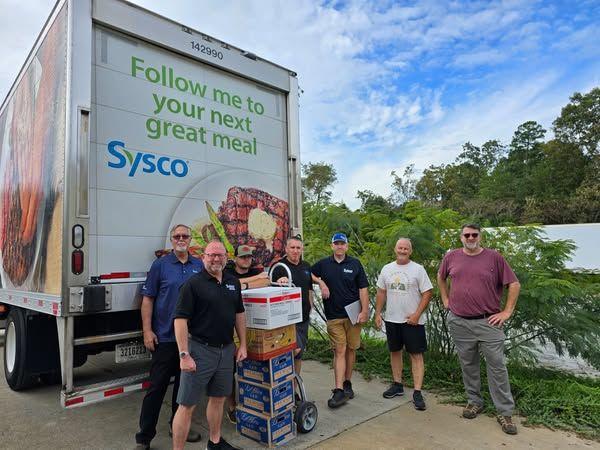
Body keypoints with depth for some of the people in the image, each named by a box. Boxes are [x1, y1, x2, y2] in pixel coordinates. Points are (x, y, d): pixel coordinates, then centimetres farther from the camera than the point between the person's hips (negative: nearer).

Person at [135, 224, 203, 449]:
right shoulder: (160, 265, -3)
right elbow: (148, 298, -3)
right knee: (157, 386, 3)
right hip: (165, 337, -4)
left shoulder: (199, 266, 6)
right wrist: (147, 331, -9)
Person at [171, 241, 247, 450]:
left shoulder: (233, 282, 7)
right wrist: (184, 355, -19)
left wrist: (242, 345, 11)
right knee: (187, 405, 2)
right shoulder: (193, 284, -12)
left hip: (227, 350, 6)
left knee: (218, 399, 21)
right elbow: (180, 319, -15)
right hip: (200, 349, -6)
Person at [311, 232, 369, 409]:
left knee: (351, 349, 10)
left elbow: (363, 289, 1)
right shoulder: (323, 264, 4)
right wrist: (320, 282, -5)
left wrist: (364, 311, -6)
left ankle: (347, 384, 25)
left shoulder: (355, 264, 3)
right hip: (334, 316, -1)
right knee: (339, 351, -4)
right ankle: (339, 390, -3)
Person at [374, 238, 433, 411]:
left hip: (412, 320, -4)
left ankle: (417, 392, 4)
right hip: (391, 319, 5)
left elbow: (427, 293, -9)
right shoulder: (387, 269, 6)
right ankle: (397, 385, 29)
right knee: (394, 351, 14)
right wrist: (378, 313, 5)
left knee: (416, 354, -2)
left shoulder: (418, 269, -6)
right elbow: (381, 293, 10)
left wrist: (417, 314, -15)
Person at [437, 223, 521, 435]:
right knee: (468, 365, 13)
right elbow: (440, 277, 21)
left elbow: (514, 284, 0)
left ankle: (505, 413, 14)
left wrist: (507, 312, -4)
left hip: (488, 322, -2)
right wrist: (445, 300, 14)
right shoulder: (451, 257, 4)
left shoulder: (494, 257, -4)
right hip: (459, 322, 3)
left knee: (497, 366, 2)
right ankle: (474, 402, 30)